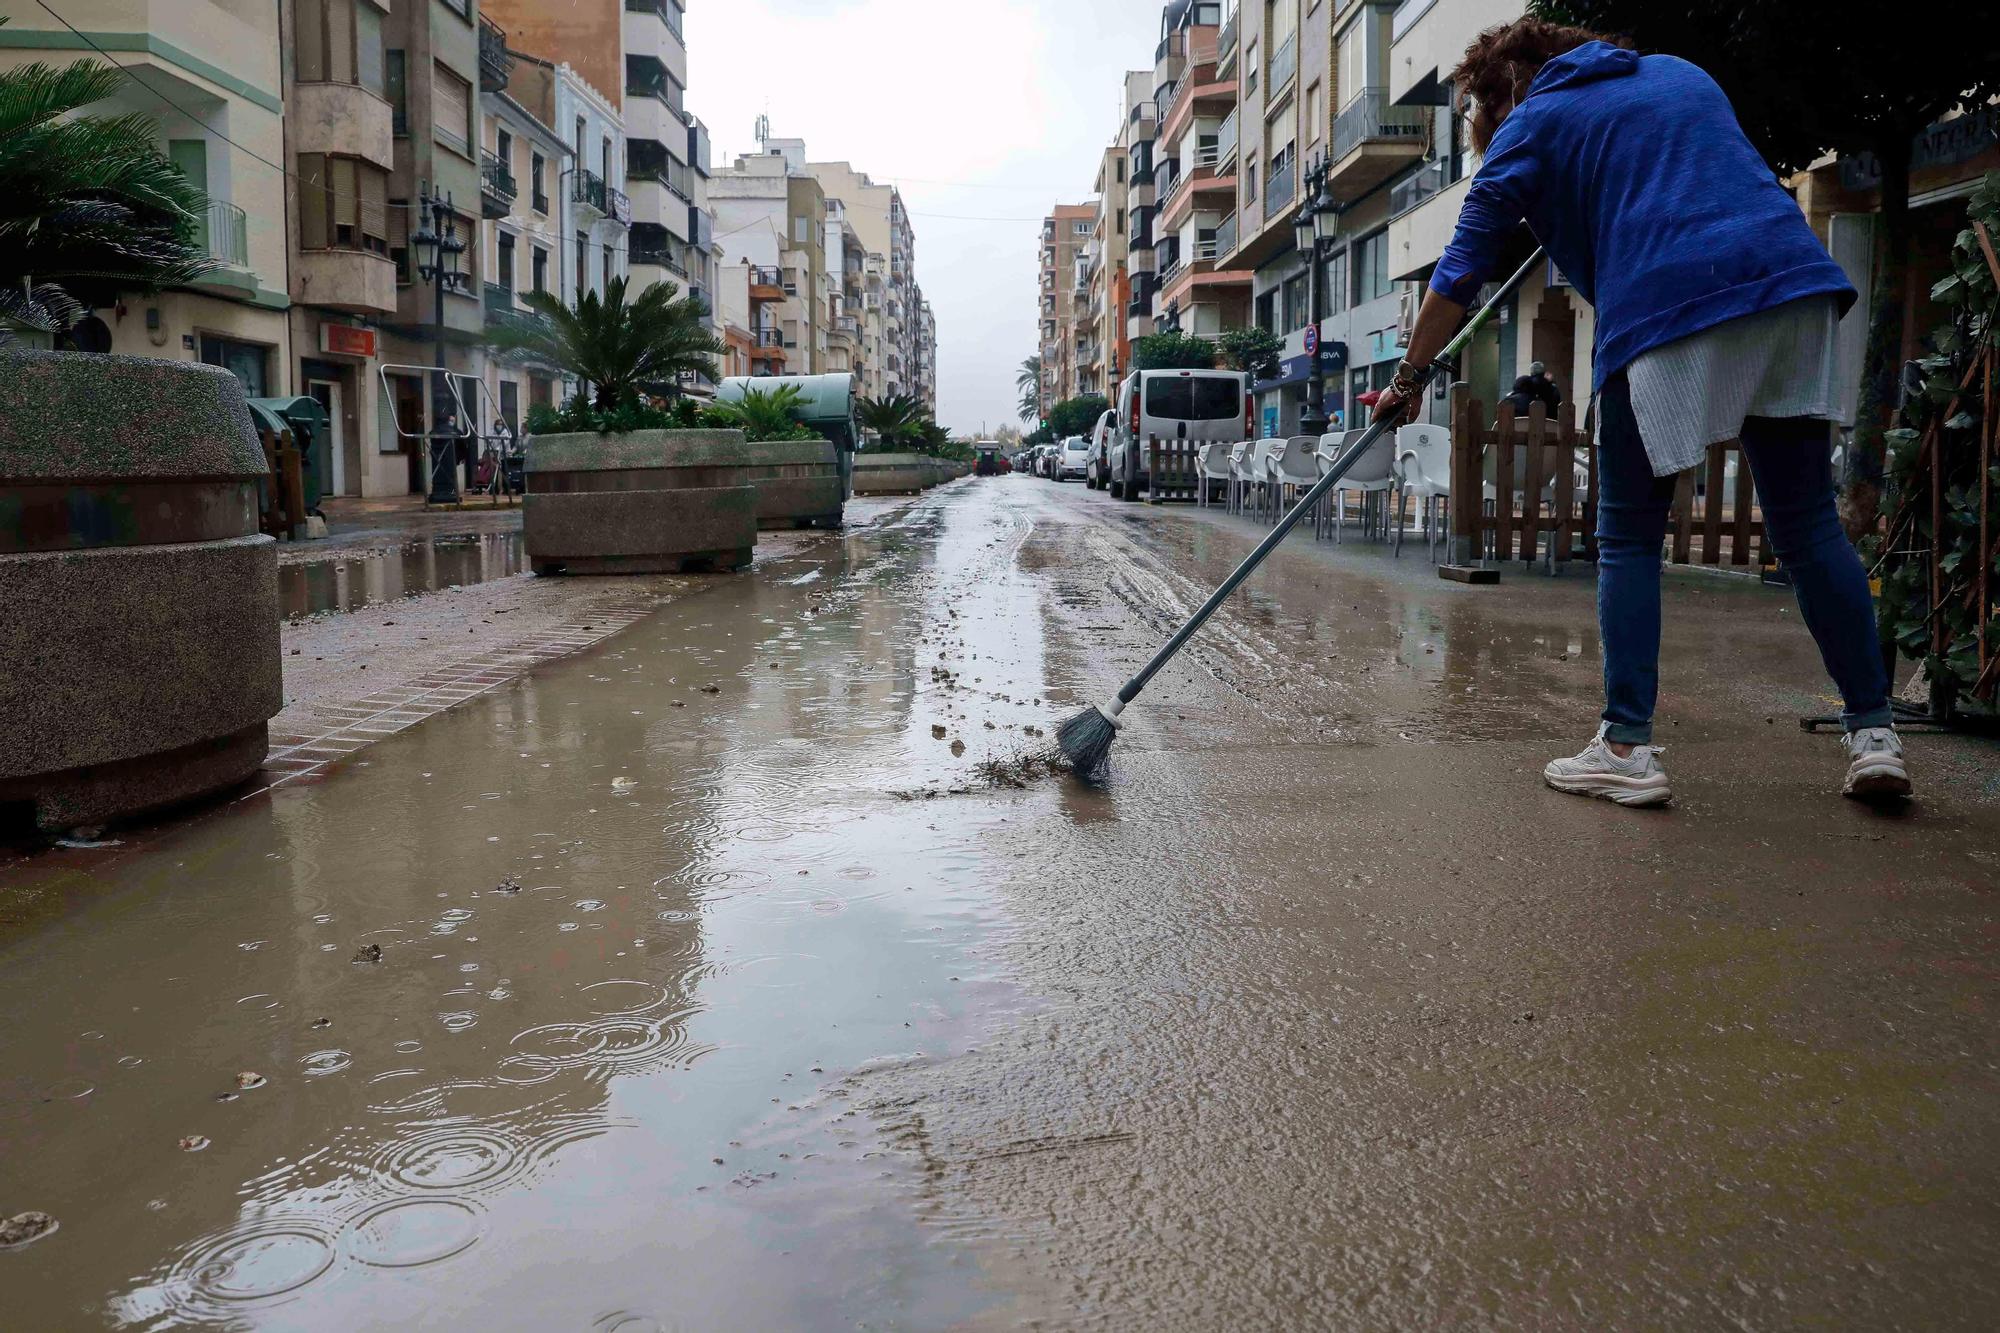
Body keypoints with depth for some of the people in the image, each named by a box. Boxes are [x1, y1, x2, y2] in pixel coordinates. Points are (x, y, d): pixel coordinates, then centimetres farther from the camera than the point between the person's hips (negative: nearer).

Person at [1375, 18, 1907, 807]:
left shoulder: (1529, 127, 11)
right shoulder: (1680, 72, 27)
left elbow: (1461, 274, 7)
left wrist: (1409, 377, 15)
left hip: (1663, 311, -5)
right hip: (1793, 283, 5)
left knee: (1629, 539, 5)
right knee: (1809, 526, 8)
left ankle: (1627, 748, 0)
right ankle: (1874, 734, 6)